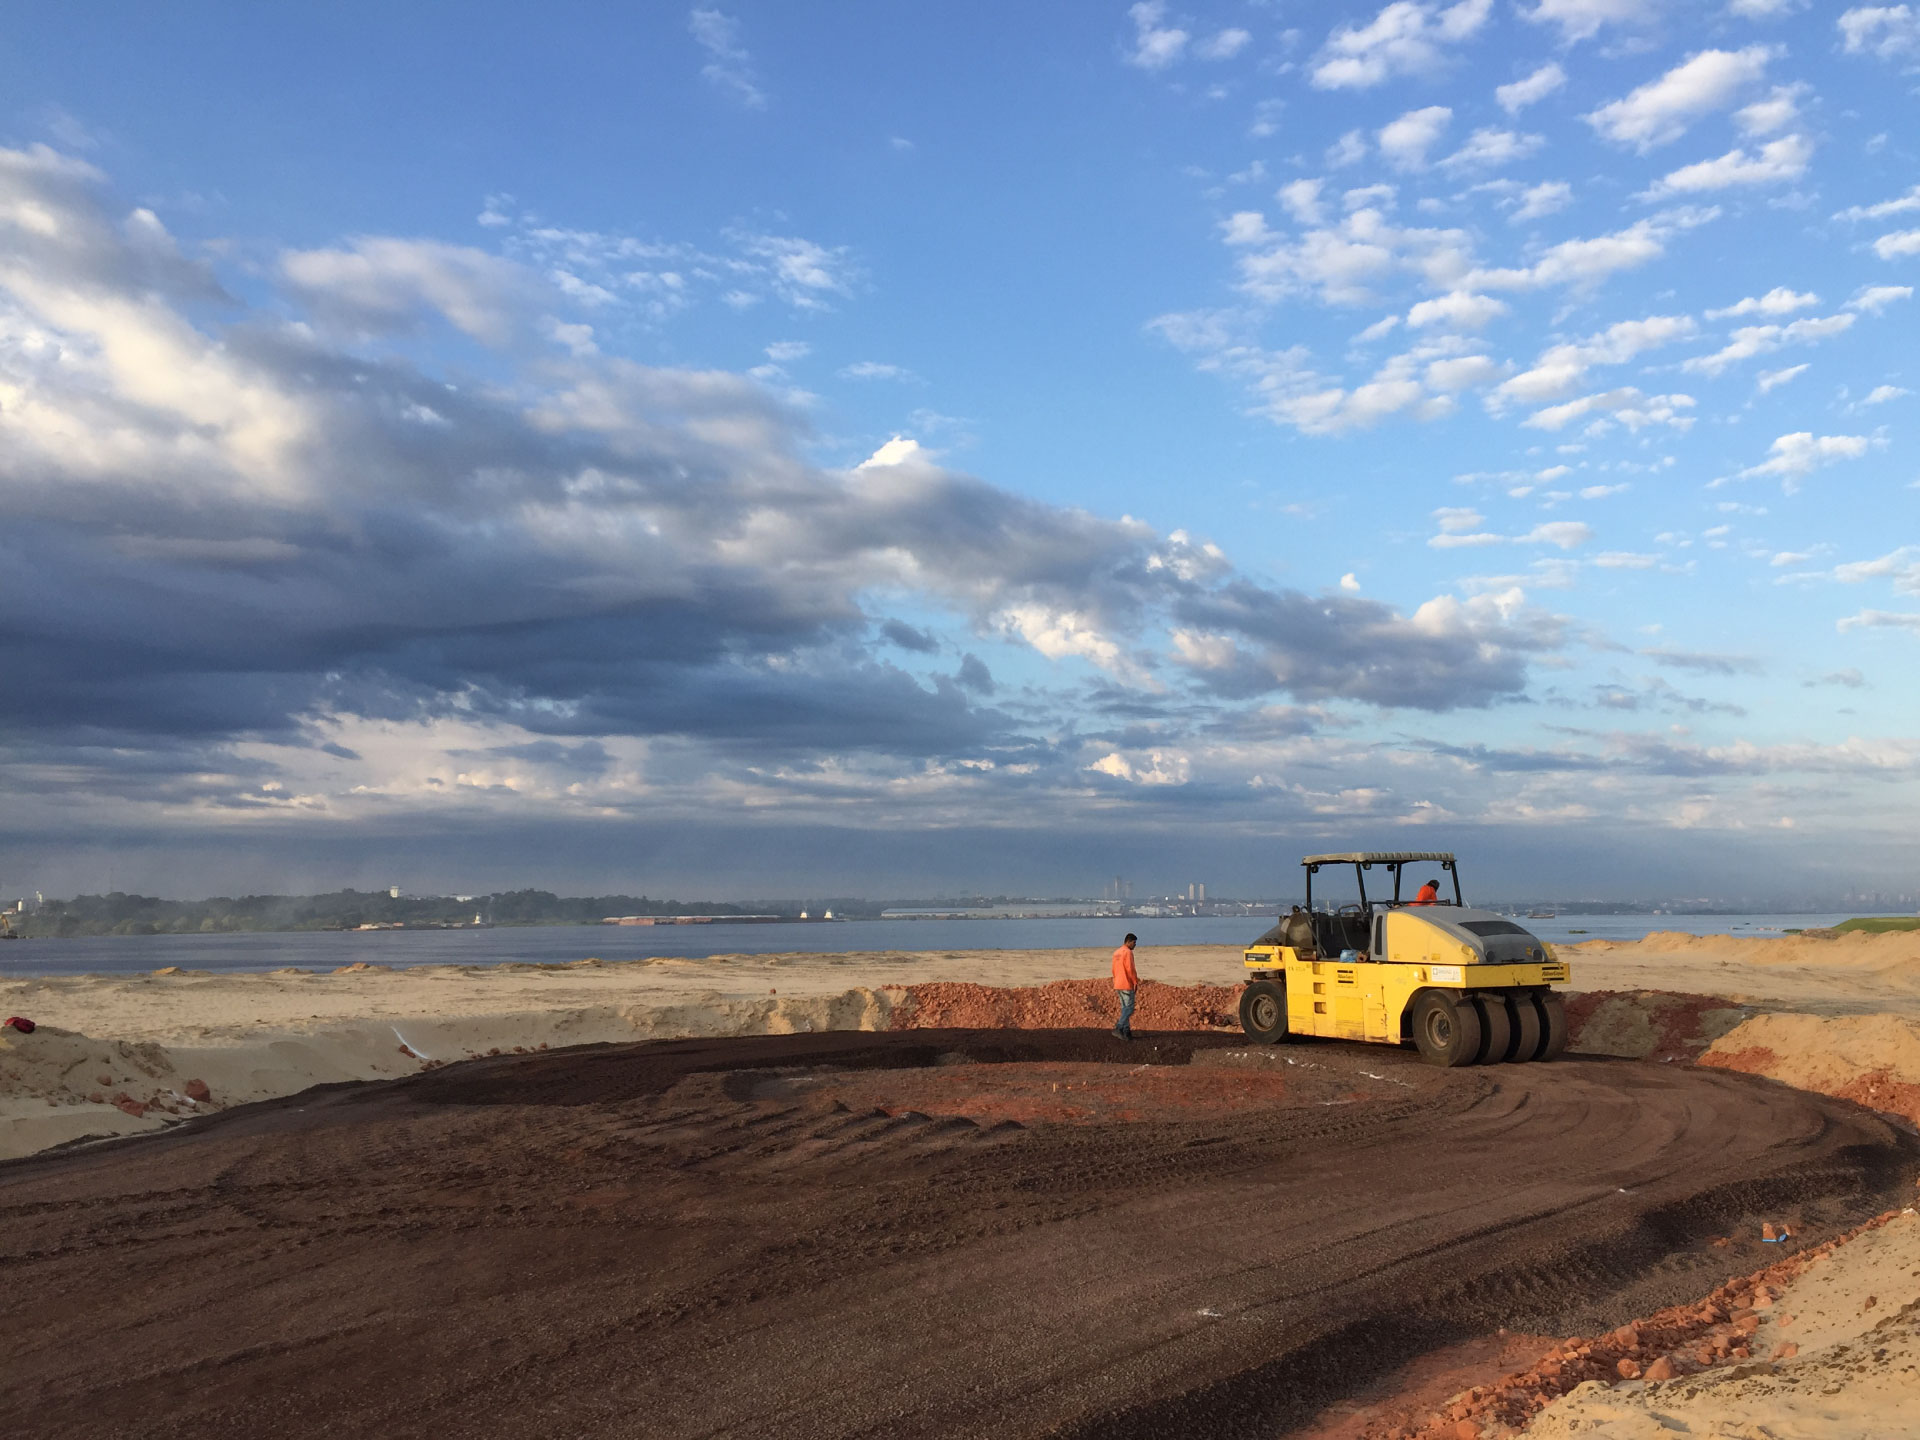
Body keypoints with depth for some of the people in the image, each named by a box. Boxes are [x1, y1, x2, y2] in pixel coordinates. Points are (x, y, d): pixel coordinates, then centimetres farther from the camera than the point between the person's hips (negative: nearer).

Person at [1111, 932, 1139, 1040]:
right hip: (1127, 985, -9)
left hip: (1118, 984, 9)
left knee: (1124, 1008, 12)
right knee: (1129, 1008, -6)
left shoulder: (1116, 953, 14)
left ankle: (1126, 1031, 11)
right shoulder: (1128, 952, -14)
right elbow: (1130, 969, -18)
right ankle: (1118, 1028, -16)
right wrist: (1136, 983, -12)